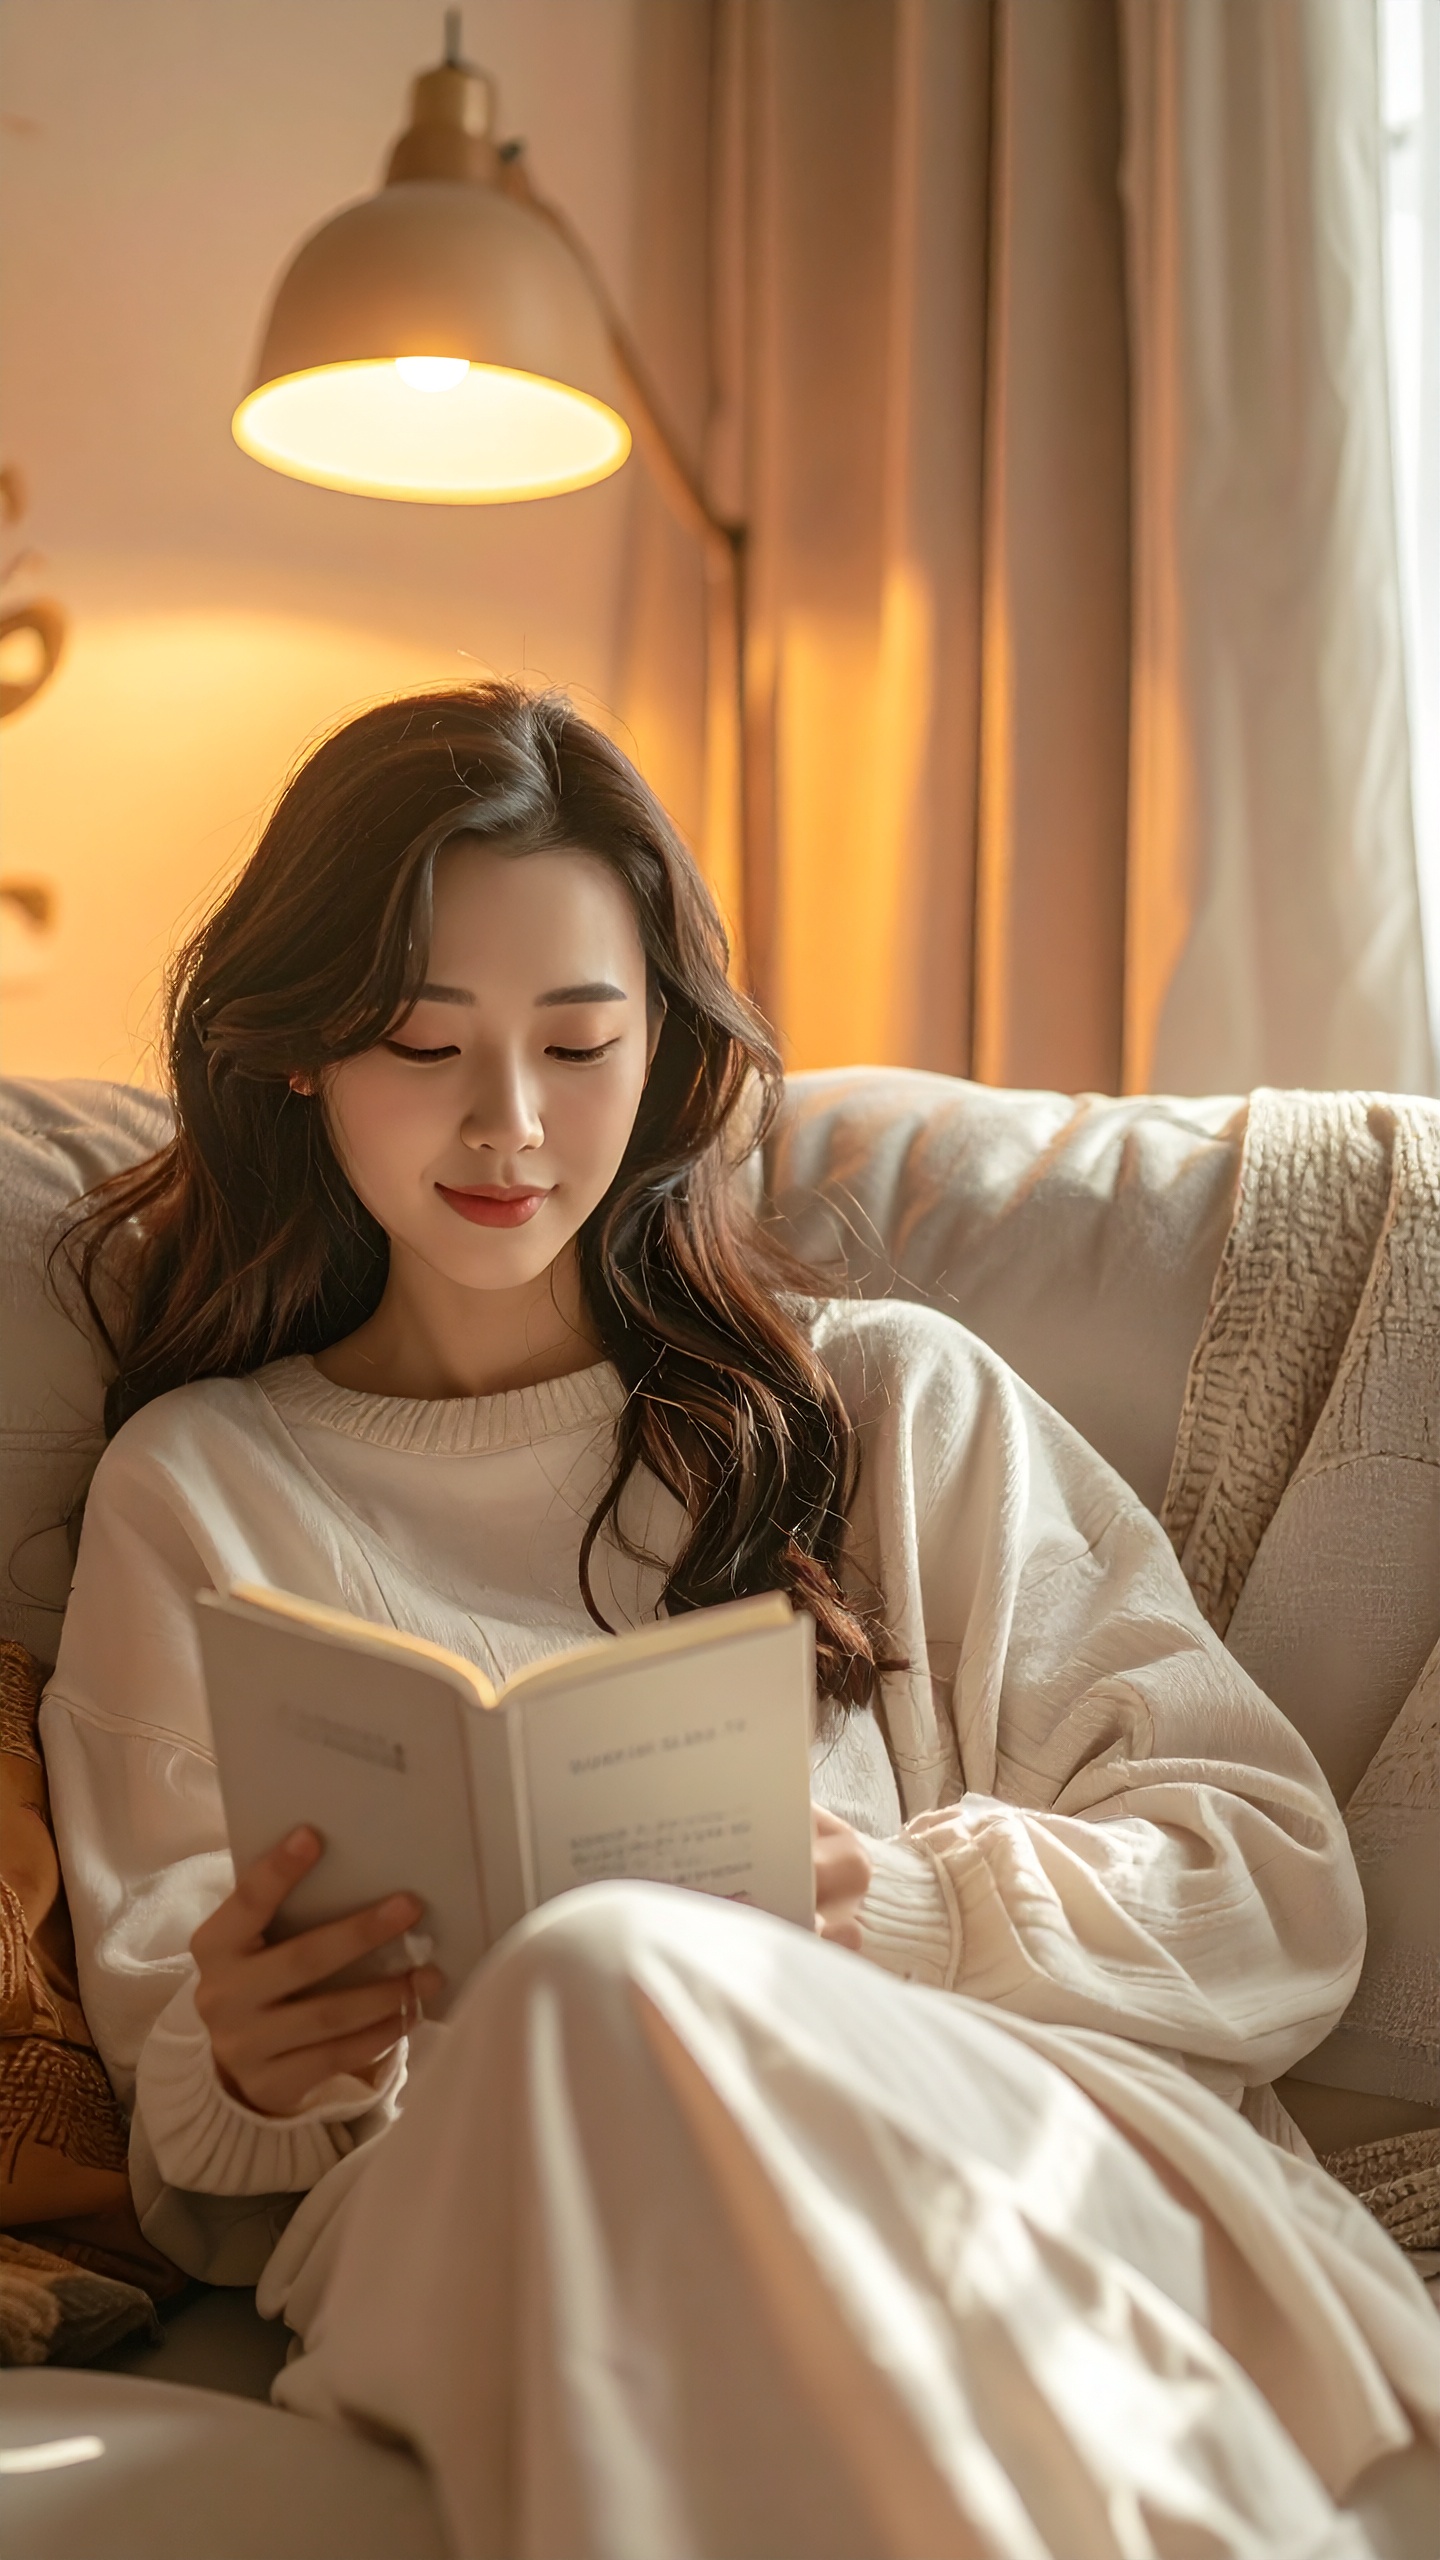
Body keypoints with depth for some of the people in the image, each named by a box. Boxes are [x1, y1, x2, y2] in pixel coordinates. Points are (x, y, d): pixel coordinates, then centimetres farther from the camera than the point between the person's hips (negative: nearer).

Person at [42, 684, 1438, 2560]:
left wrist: (906, 1908, -10)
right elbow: (196, 2133, 14)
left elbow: (1277, 1889, 10)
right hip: (485, 2219, 1)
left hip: (1017, 2136, 0)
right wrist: (244, 2077, -12)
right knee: (598, 1981, -37)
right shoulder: (202, 1492, 18)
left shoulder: (897, 1404, 18)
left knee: (613, 1986, -35)